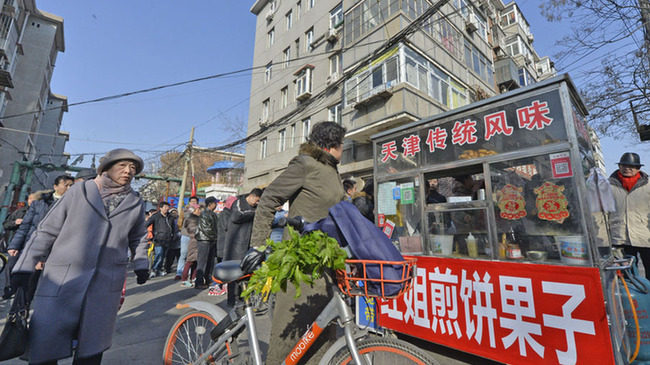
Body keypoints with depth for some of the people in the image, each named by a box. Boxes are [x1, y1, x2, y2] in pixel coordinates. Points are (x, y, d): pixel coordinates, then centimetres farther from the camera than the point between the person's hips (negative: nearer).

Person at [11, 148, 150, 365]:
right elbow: (47, 231, 4)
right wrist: (24, 268, 1)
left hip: (106, 285, 2)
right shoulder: (80, 192, 1)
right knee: (44, 342, 3)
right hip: (61, 280, -1)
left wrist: (141, 265, 13)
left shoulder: (136, 203, 6)